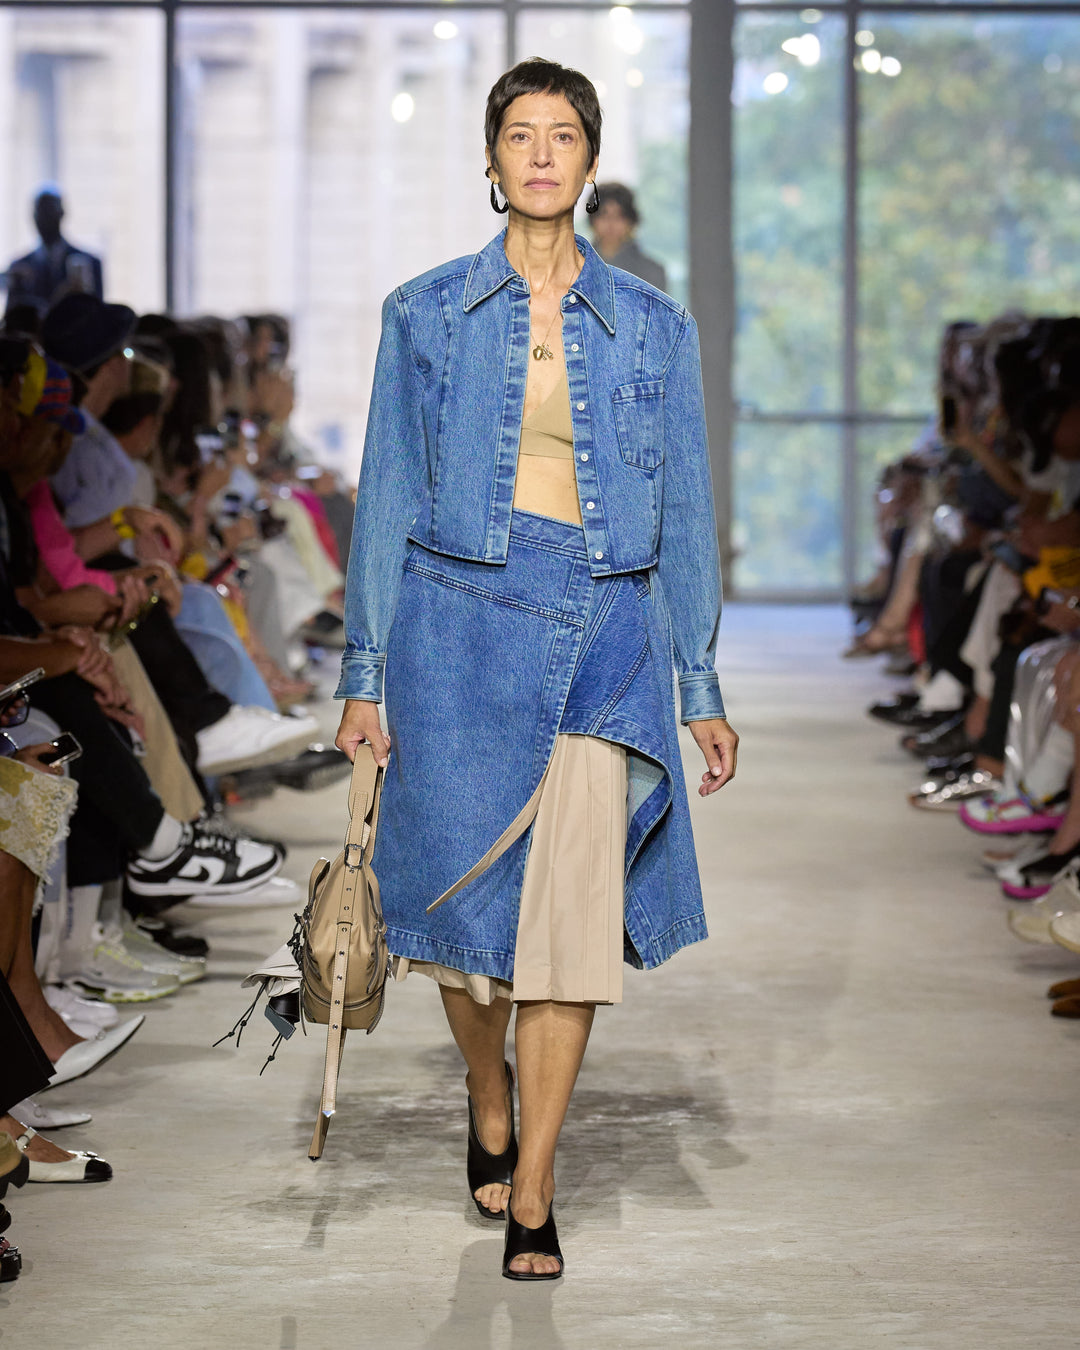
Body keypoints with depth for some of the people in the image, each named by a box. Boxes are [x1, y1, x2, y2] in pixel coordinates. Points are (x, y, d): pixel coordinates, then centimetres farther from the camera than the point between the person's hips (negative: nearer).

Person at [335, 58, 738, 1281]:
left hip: (604, 638, 0)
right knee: (466, 895, 4)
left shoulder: (653, 329, 7)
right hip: (461, 624, 0)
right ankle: (489, 1099, 34)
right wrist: (365, 672, 2)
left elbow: (683, 514, 10)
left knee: (574, 913, -7)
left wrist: (700, 688, 7)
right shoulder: (426, 315, 5)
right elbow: (387, 497, 6)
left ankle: (532, 1195, 2)